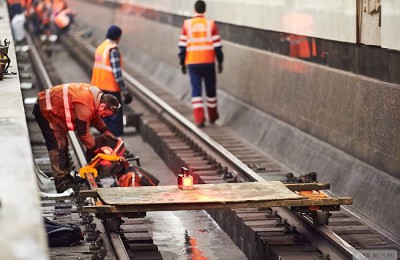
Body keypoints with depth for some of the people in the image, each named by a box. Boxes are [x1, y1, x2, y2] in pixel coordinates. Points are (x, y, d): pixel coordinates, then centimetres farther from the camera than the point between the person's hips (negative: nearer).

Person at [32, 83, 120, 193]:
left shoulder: (96, 96, -4)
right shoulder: (84, 106, -33)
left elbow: (96, 118, 11)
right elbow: (83, 132, -25)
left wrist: (110, 135, 3)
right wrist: (97, 150, -15)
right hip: (45, 110, -10)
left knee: (63, 143, 14)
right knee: (58, 146, -13)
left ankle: (65, 176, 23)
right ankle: (61, 183, -12)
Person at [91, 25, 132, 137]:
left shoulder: (100, 47, 11)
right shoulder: (113, 50, -15)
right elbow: (117, 72, -19)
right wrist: (124, 90, -16)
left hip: (100, 86, 8)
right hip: (111, 88, -8)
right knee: (115, 115, -3)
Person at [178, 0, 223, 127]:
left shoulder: (187, 24, -1)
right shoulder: (210, 24, -3)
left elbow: (182, 46, 1)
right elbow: (217, 45, -2)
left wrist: (182, 63, 10)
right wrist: (220, 62, 10)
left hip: (192, 63, 0)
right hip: (208, 62, 0)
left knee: (196, 89, 2)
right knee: (210, 89, 14)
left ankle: (199, 118, -8)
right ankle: (212, 116, 27)